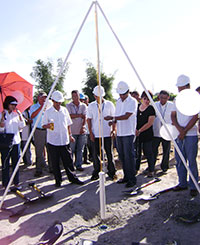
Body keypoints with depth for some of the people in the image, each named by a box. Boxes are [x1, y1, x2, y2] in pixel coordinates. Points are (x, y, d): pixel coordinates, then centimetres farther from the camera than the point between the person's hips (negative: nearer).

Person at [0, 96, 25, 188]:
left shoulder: (16, 114, 10)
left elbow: (22, 126, 8)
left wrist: (20, 115, -2)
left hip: (16, 141, 4)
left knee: (16, 162, 10)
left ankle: (16, 182, 22)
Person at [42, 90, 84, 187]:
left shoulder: (64, 110, 9)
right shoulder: (48, 112, -1)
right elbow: (43, 125, 1)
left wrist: (70, 135, 17)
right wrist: (48, 125, -21)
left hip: (65, 140, 2)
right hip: (53, 141, -2)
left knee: (68, 160, 7)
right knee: (55, 162, 5)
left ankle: (73, 178, 19)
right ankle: (58, 180, 19)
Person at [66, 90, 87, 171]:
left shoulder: (83, 106, 9)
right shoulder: (68, 105, 3)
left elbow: (85, 117, 1)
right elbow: (70, 116, -9)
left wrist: (83, 126, -11)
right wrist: (80, 115, -5)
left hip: (81, 131, 2)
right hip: (72, 131, -2)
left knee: (80, 149, 7)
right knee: (71, 149, -1)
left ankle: (78, 165, 16)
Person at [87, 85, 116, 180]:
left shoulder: (109, 104, 2)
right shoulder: (91, 106, 4)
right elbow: (89, 119, 6)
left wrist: (113, 130, -3)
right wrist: (90, 132, 0)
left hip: (107, 133, -1)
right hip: (96, 134, 1)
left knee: (109, 153, 6)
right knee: (96, 154, 5)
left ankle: (111, 172, 19)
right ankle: (96, 172, 19)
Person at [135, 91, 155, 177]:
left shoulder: (151, 109, -4)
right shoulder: (136, 107, 9)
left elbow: (150, 123, -11)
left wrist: (139, 131, -16)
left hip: (147, 135, -4)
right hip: (137, 135, 4)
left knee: (148, 153, 3)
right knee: (136, 153, 10)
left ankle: (151, 170, 15)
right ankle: (135, 169, 23)